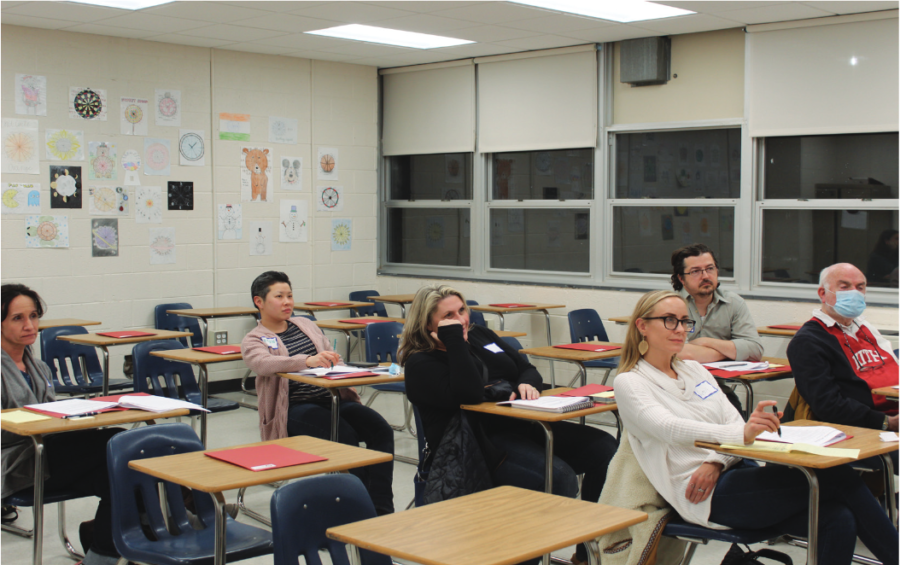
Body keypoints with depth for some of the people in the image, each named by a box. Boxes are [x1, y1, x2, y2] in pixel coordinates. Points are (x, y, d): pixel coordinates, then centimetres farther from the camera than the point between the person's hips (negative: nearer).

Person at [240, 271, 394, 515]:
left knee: (381, 430, -20)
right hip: (294, 408, -5)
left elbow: (332, 358, 23)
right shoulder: (254, 340, 4)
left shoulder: (306, 325, 23)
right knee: (346, 435, -31)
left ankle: (382, 509, -24)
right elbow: (264, 363, -19)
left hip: (330, 397, 6)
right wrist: (307, 360, -36)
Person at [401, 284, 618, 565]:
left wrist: (527, 384, -3)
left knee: (605, 449, -7)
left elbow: (528, 369, 21)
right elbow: (469, 395, -22)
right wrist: (453, 340, -16)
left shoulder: (479, 334, 18)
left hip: (520, 426, 8)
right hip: (480, 445, -8)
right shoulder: (420, 364, -5)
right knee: (559, 477, -32)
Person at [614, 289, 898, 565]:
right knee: (839, 476, -20)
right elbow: (670, 428, -20)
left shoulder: (695, 370, 20)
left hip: (734, 470, 7)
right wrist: (741, 433, -36)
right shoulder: (629, 382, -1)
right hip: (705, 496, -7)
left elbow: (733, 420, 12)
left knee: (839, 520, -21)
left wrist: (716, 462, -11)